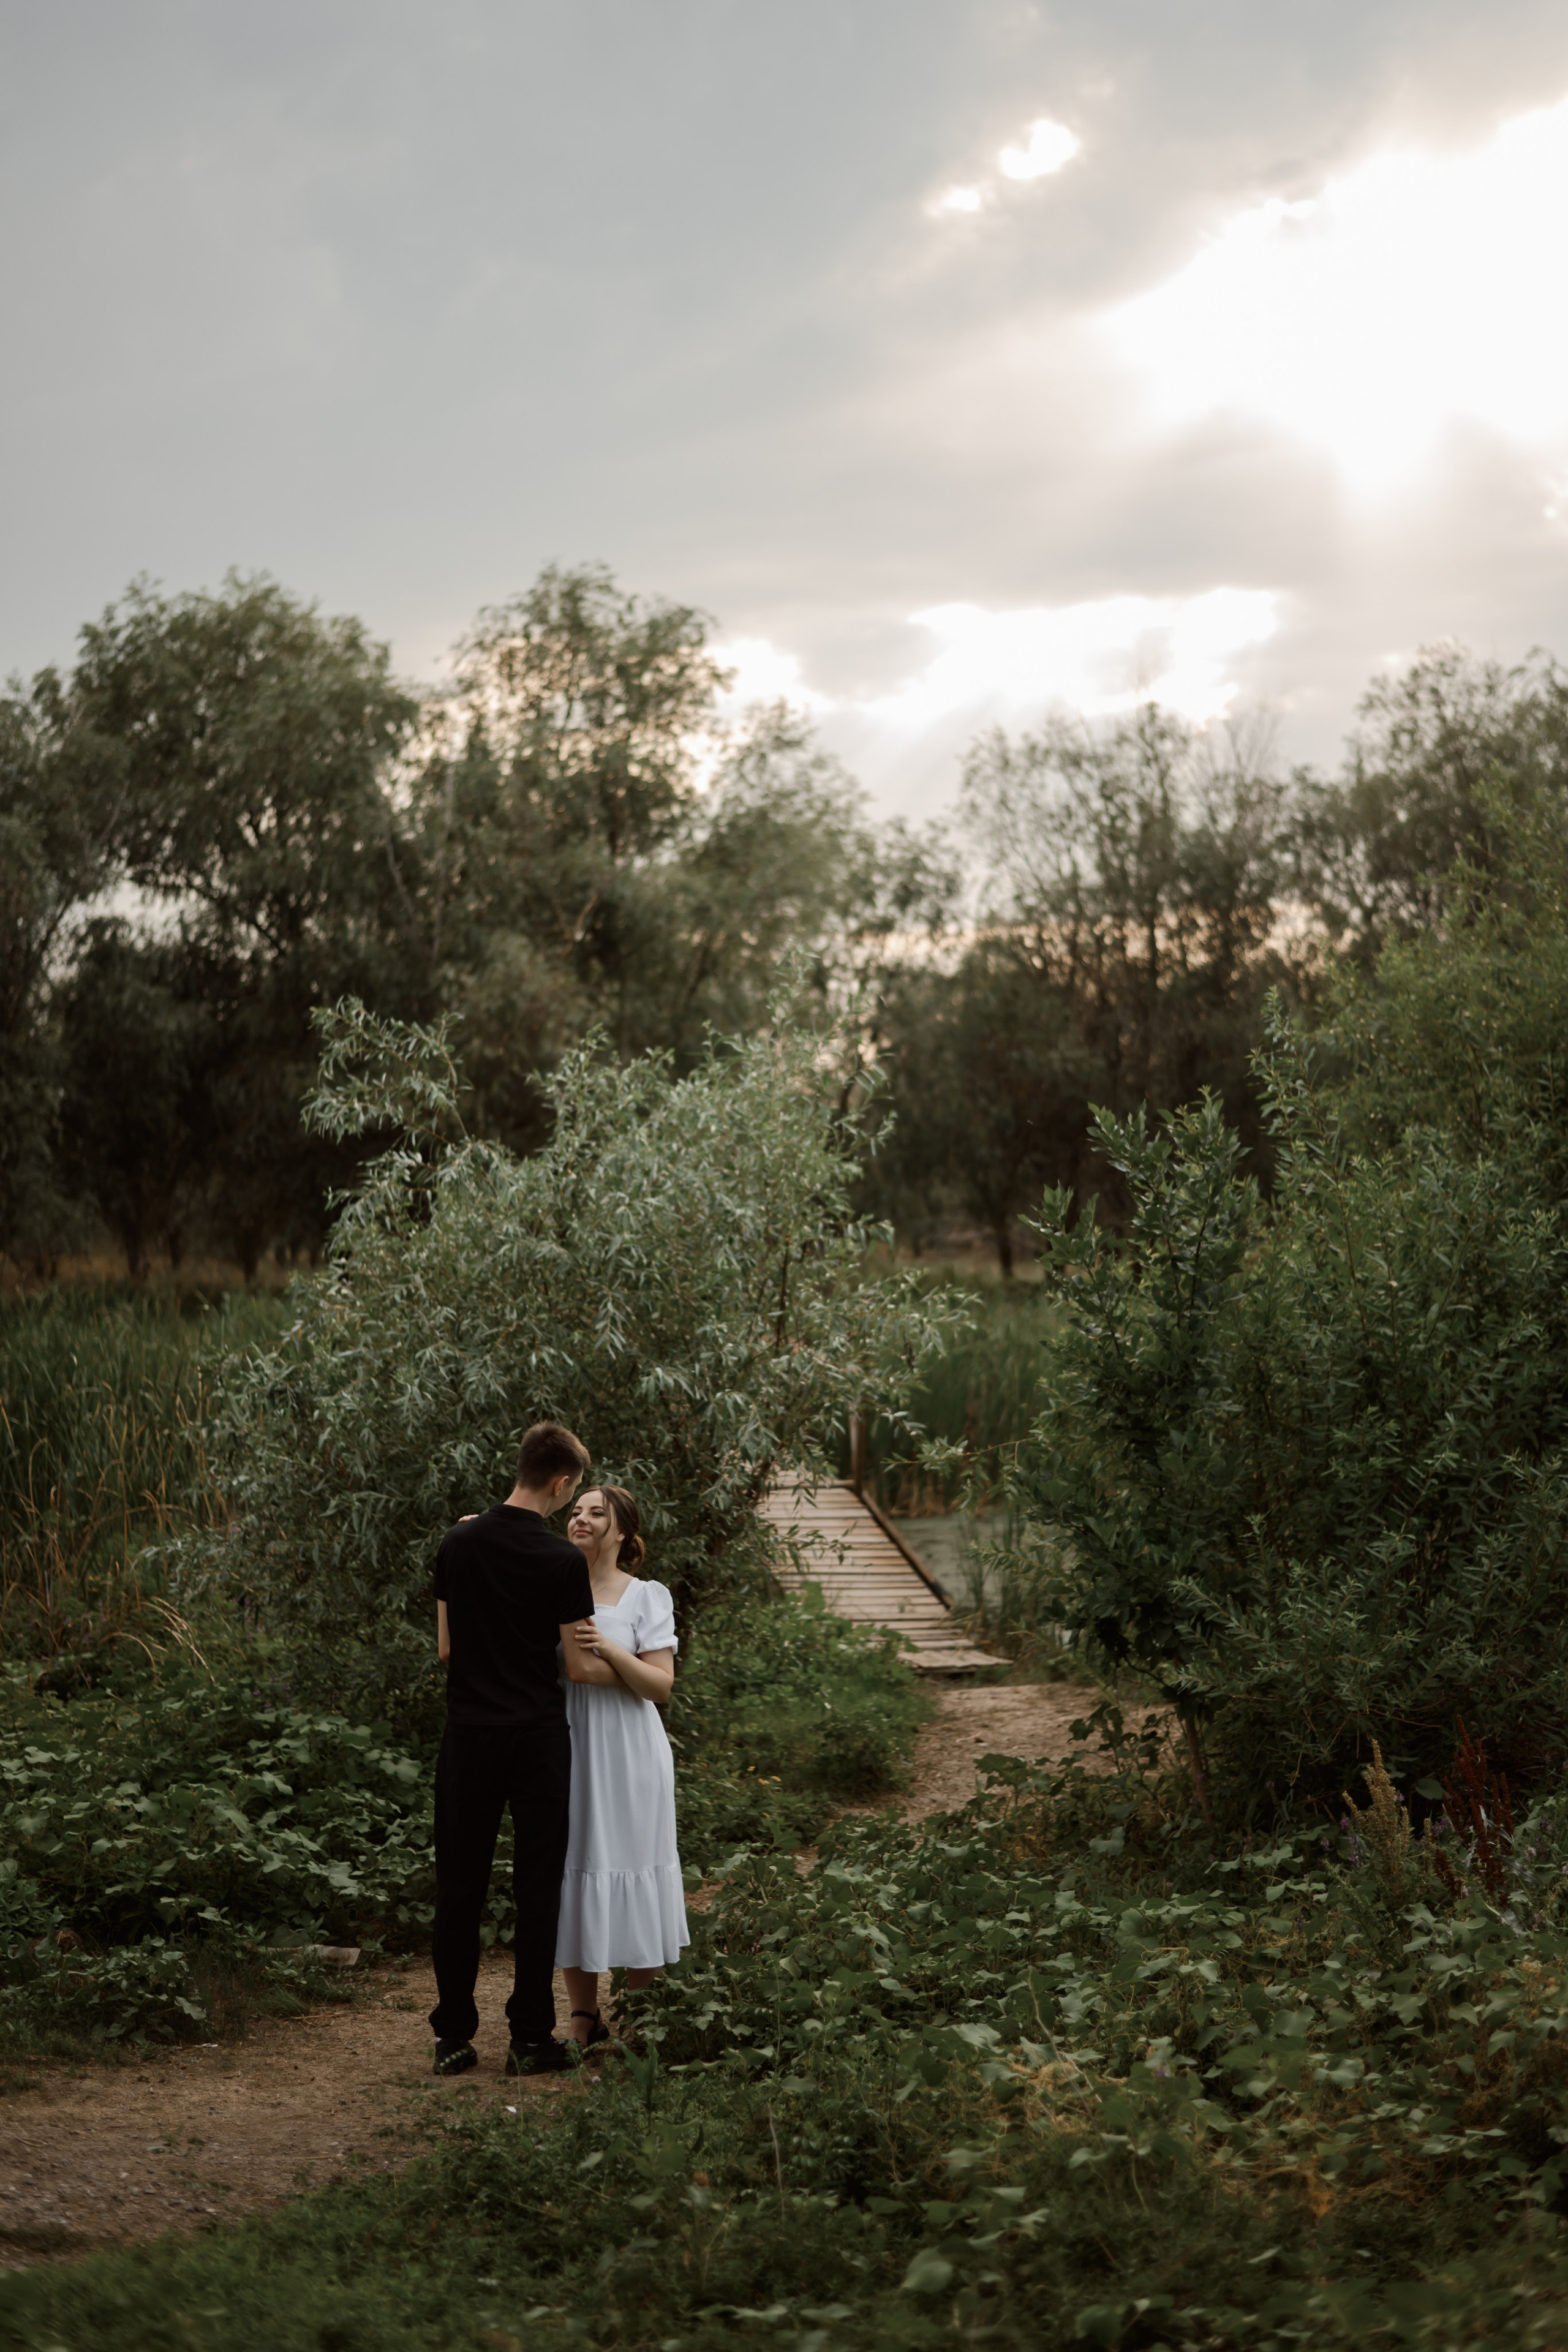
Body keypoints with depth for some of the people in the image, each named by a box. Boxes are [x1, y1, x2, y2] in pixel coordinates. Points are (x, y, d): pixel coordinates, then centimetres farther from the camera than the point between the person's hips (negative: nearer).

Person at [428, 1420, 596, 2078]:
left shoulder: (458, 1544, 0)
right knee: (537, 1888, 5)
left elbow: (446, 1647, 6)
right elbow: (579, 1666, -6)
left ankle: (453, 2036, 12)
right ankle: (530, 2037, 9)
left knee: (459, 1888, 9)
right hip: (539, 1739, -3)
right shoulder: (564, 1562, -11)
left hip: (469, 1734, 3)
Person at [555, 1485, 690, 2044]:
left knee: (630, 1874, -1)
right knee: (572, 1871, 3)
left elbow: (661, 1684, -6)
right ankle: (584, 2016, 12)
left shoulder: (647, 1596, 0)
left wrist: (610, 1650, -20)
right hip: (565, 1748, 2)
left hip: (626, 1752, -2)